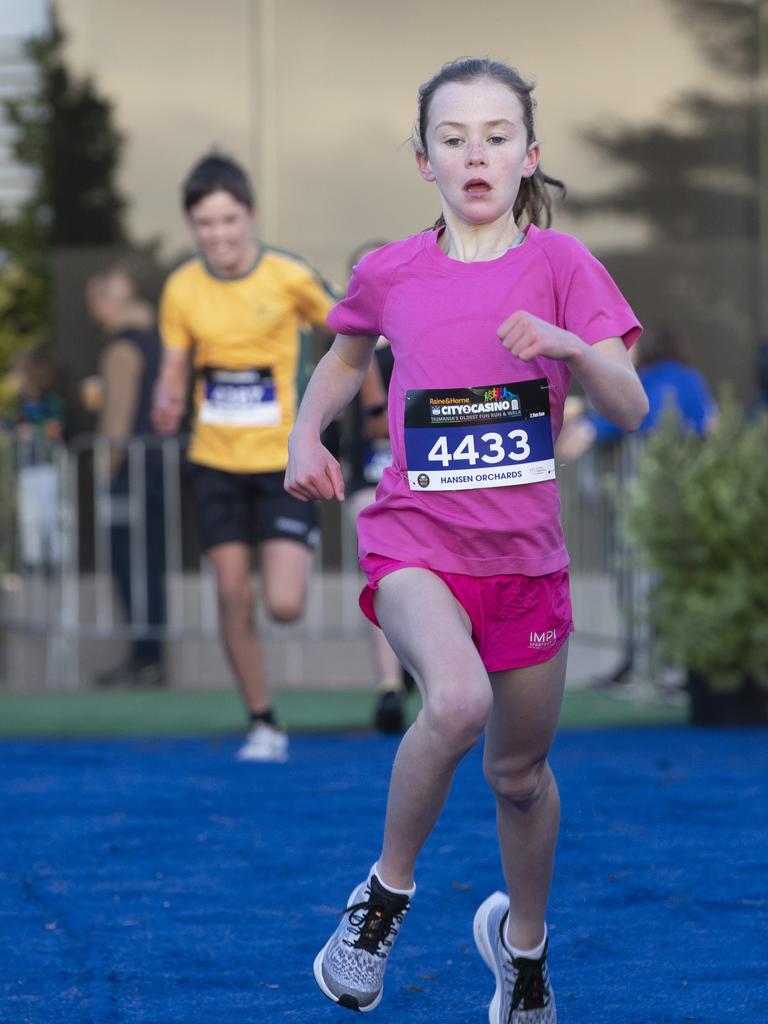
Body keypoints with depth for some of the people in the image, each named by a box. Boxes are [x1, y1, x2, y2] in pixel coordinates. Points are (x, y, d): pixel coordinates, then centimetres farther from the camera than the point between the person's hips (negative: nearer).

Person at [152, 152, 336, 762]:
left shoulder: (289, 277, -11)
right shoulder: (182, 289, -4)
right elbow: (173, 375, 3)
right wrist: (167, 407, -20)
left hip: (283, 460, -3)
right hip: (216, 462, 3)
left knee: (284, 606, -11)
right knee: (234, 597, 1)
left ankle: (300, 556, 25)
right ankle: (263, 724, 15)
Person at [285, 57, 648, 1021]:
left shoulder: (559, 262, -4)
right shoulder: (390, 273, 0)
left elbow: (630, 410, -10)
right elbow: (344, 357, 23)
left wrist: (570, 345, -29)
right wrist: (305, 435, 5)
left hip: (524, 553, 2)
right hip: (415, 541, -1)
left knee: (520, 773, 14)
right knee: (457, 698, -32)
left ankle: (523, 942, 42)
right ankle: (386, 895, -10)